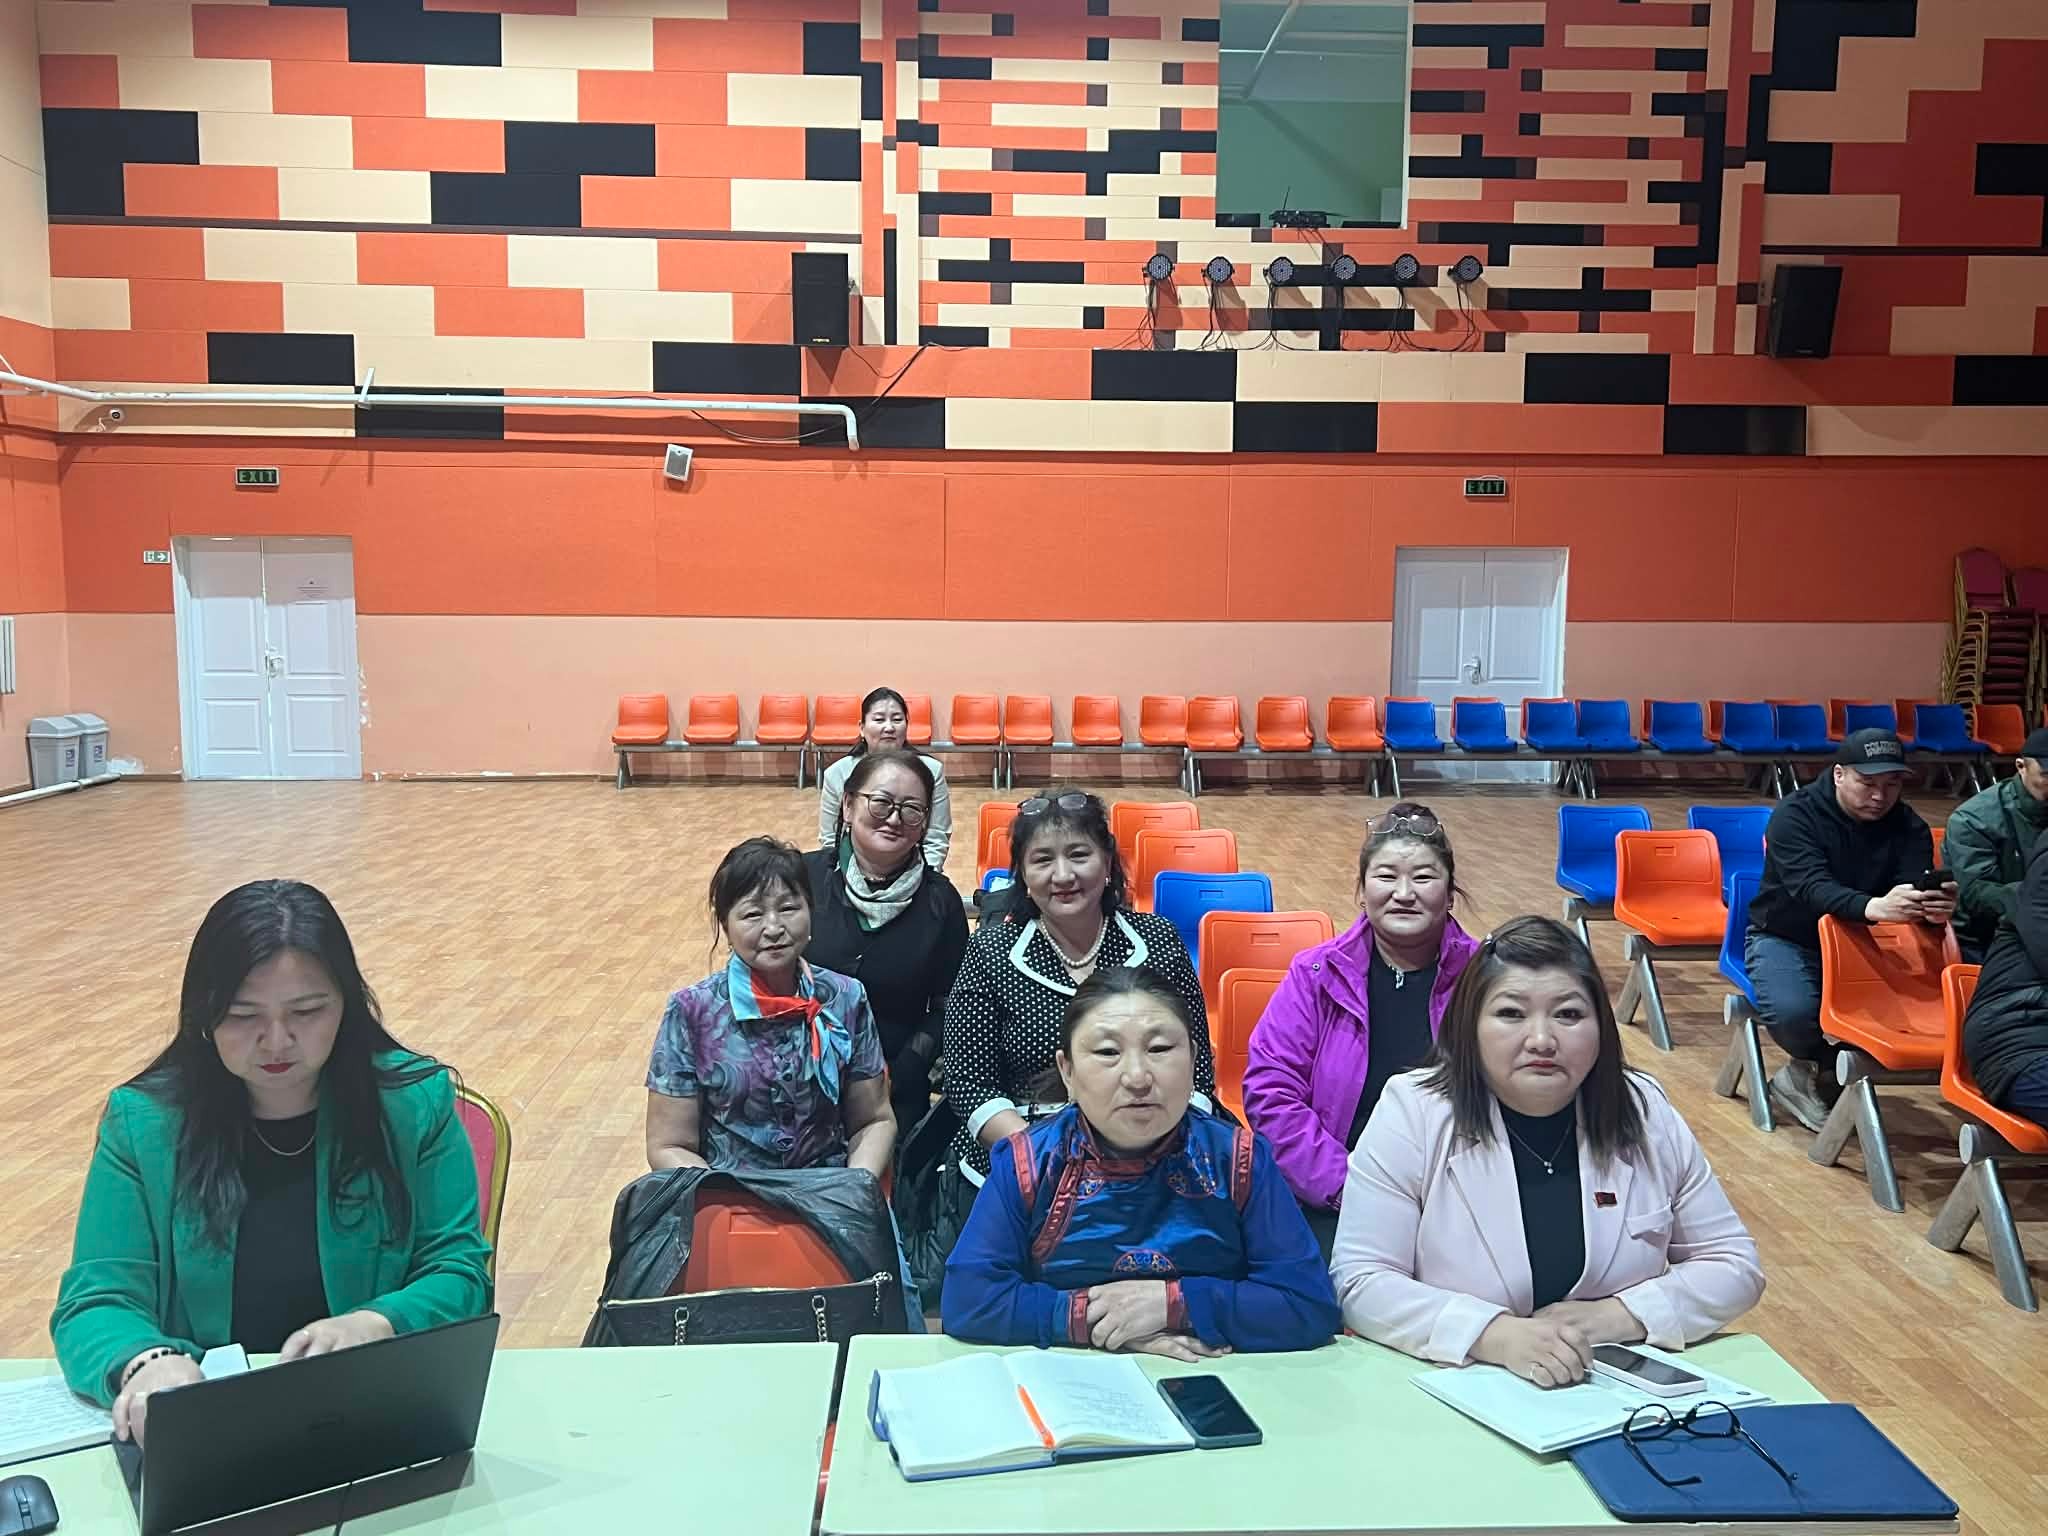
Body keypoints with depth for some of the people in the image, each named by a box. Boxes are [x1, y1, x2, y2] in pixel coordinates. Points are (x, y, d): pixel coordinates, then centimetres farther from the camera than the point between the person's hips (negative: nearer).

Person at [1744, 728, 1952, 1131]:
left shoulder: (1907, 824, -5)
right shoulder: (1795, 813, -19)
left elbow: (1916, 885, -20)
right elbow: (1811, 887, -35)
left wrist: (1934, 905, -47)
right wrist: (1872, 907, -55)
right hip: (1786, 940, -4)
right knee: (1793, 1011, -34)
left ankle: (1816, 1071, 0)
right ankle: (1831, 1066, 3)